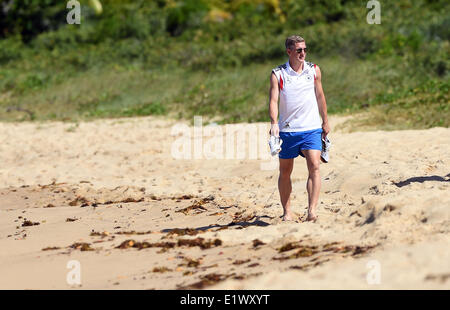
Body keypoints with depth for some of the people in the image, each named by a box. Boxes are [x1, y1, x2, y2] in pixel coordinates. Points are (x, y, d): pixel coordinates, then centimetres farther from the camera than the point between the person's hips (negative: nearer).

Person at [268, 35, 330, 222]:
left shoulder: (314, 70, 6)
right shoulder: (278, 74, -2)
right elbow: (273, 100, -11)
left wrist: (325, 122, 20)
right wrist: (274, 123, -27)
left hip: (312, 129, 1)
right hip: (287, 129, 0)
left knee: (314, 166, -17)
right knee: (285, 172, 8)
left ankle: (312, 210, -23)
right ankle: (287, 211, 22)